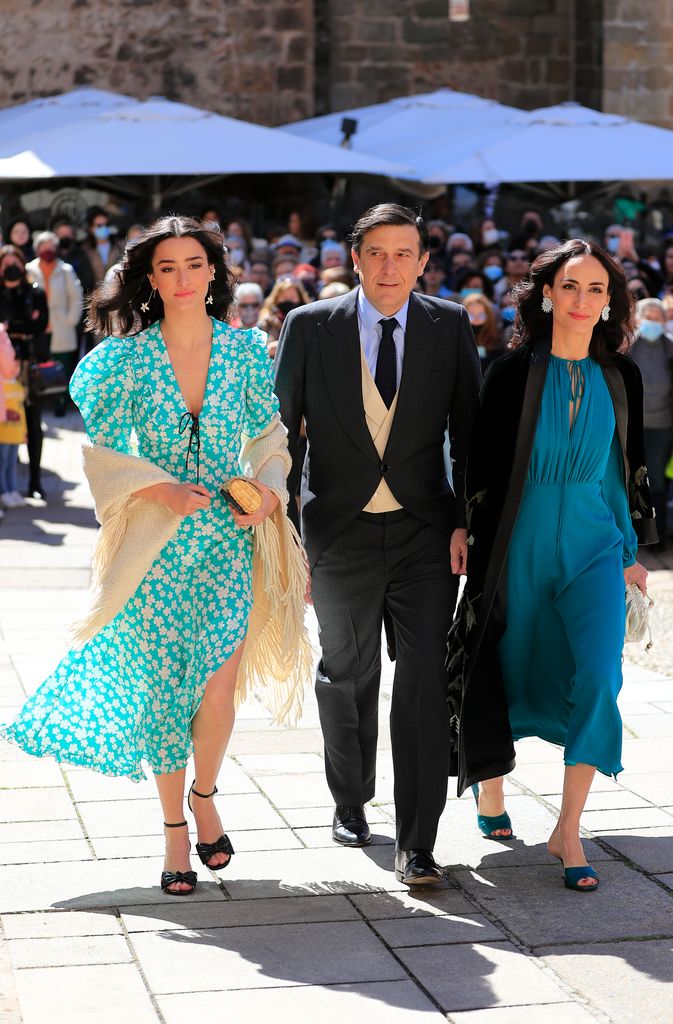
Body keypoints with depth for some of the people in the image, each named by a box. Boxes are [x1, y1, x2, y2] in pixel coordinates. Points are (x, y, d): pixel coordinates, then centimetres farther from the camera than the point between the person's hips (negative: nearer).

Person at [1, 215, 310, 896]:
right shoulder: (128, 356, -3)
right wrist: (164, 491, -15)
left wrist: (269, 488, -7)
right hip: (157, 547, -1)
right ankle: (174, 829, 21)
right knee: (164, 690, 3)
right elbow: (102, 451, -1)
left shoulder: (246, 348, 2)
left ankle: (204, 796, 24)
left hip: (229, 540, 1)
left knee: (217, 688, -7)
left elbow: (268, 435, 11)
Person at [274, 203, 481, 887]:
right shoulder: (310, 327, -2)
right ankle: (350, 801, 39)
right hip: (339, 532, 1)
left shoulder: (450, 327, 0)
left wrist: (467, 521, -3)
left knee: (424, 684, -7)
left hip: (425, 533, 0)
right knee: (346, 677, 16)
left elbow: (469, 428, 4)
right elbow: (279, 428, 3)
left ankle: (416, 843, -1)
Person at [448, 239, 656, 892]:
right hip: (520, 542, -1)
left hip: (594, 545, 1)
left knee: (597, 675, -15)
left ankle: (568, 831, -8)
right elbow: (481, 462, -1)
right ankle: (489, 782, 39)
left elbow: (632, 467, 13)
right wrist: (470, 536, -4)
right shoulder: (514, 371, -4)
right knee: (509, 670, 10)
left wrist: (633, 550, 13)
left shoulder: (621, 377, 5)